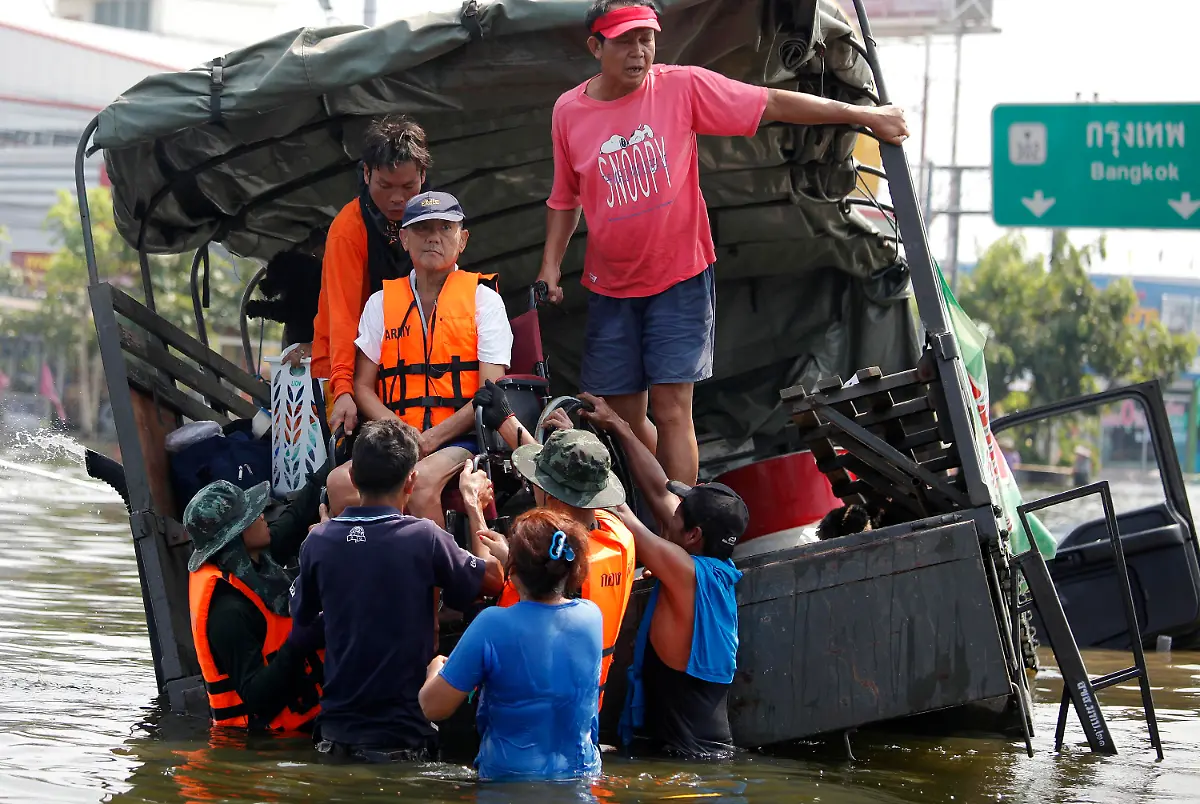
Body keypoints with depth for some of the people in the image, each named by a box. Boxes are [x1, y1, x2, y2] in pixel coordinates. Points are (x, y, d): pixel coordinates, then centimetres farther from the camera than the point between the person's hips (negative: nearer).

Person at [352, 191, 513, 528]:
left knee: (422, 479, -36)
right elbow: (363, 386, 11)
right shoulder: (381, 303, 17)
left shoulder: (483, 299, 9)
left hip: (459, 438, -2)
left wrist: (431, 438, -13)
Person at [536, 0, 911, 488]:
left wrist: (864, 115, -5)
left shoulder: (681, 88, -8)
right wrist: (550, 264, 3)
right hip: (610, 287, 3)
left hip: (680, 279, -3)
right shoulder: (568, 112, -1)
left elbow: (772, 105, -5)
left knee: (671, 408, -10)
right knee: (623, 419, 6)